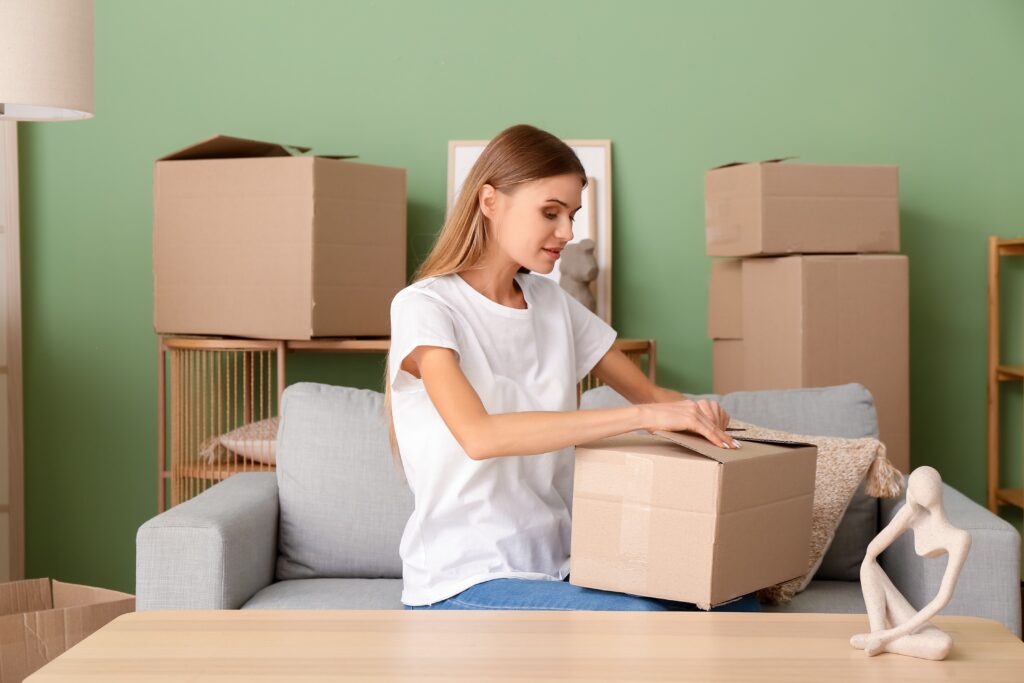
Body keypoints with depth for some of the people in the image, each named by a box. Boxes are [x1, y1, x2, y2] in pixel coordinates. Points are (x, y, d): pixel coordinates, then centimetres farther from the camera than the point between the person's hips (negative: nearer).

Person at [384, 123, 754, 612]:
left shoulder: (552, 303, 9)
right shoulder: (424, 307, -11)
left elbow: (648, 392, 15)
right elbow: (479, 435, -28)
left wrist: (695, 413, -10)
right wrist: (642, 415, -31)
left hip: (556, 564, 7)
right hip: (462, 584, -7)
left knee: (734, 605, -11)